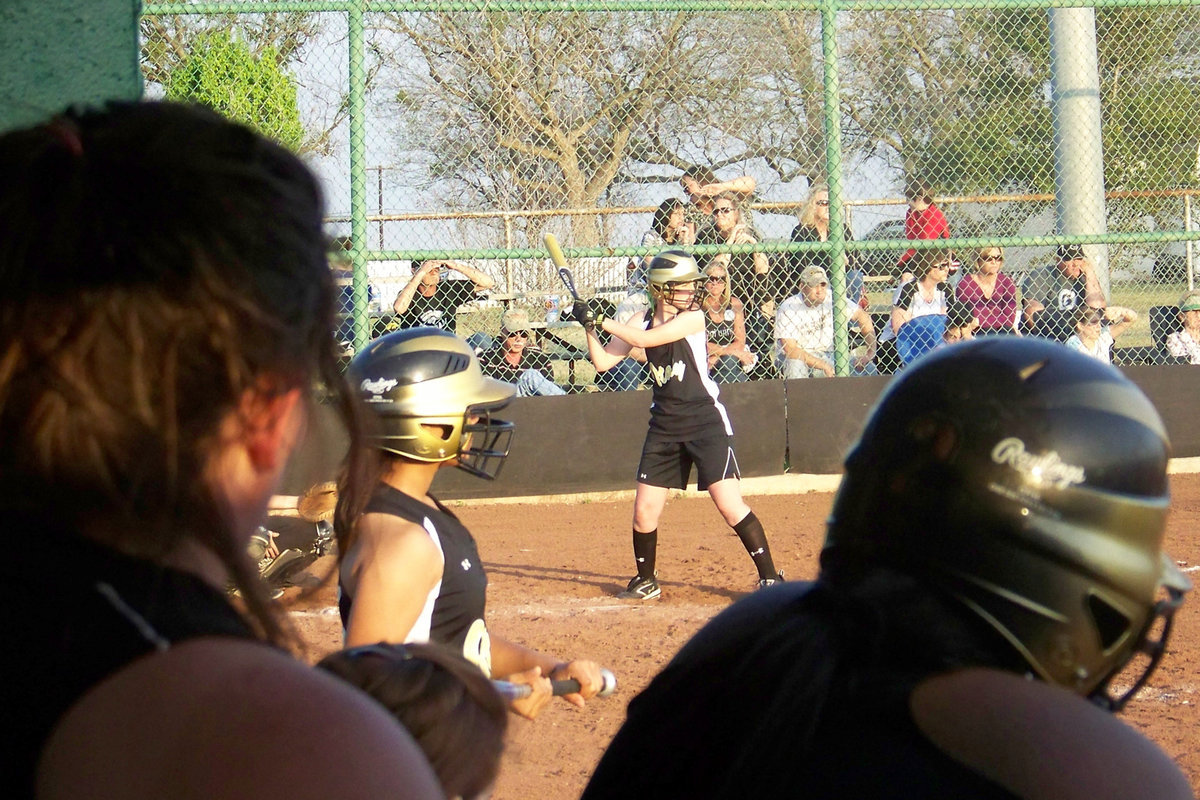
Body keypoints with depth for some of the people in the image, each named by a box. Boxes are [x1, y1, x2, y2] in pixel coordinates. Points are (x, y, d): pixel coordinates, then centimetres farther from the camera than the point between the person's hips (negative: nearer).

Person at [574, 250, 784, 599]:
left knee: (730, 504, -12)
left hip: (705, 421, -5)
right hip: (664, 424, 5)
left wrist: (601, 320, -19)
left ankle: (770, 577, -3)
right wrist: (590, 327, -14)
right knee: (644, 510, 4)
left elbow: (646, 338, -24)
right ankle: (646, 581, 24)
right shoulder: (643, 320, 3)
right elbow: (603, 361, 0)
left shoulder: (693, 317, -13)